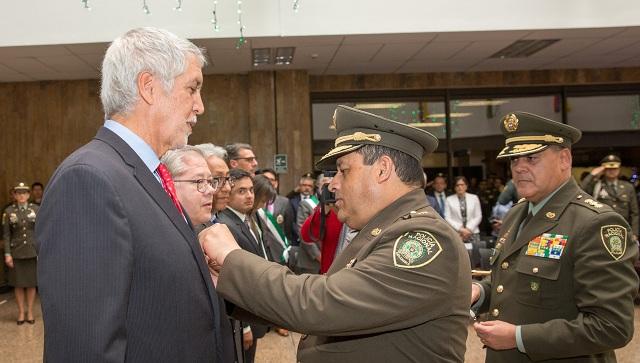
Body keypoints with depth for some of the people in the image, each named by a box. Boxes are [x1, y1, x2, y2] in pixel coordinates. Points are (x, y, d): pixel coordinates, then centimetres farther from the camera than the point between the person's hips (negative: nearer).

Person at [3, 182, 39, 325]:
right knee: (18, 284, 6)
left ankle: (30, 312, 19)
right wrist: (7, 254, -6)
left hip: (33, 252, 0)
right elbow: (6, 234, -1)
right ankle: (21, 312, 18)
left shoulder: (36, 209, 0)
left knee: (31, 283, 7)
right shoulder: (8, 211, -1)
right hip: (16, 253, 0)